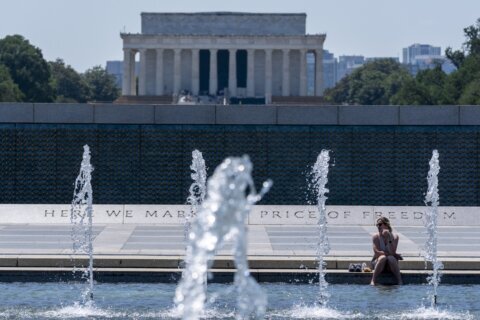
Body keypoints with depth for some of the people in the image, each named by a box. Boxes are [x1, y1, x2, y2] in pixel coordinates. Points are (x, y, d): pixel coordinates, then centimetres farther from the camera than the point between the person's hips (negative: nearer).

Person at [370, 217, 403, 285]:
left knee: (391, 258, -33)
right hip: (378, 263, 0)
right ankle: (373, 281, -35)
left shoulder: (394, 237, -4)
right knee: (382, 258, -33)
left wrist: (389, 239, -23)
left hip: (390, 264, 0)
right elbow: (377, 252, -15)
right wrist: (395, 254, -18)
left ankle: (399, 281, -32)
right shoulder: (376, 237, -5)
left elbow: (392, 252, -16)